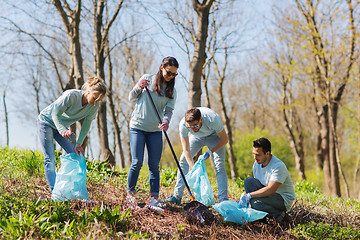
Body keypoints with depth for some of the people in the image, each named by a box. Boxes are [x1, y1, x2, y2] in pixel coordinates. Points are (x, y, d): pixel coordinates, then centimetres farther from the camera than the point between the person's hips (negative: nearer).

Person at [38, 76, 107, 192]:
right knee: (50, 159, -12)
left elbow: (86, 125, -9)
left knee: (76, 155, -4)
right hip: (46, 121, -6)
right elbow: (55, 114, -28)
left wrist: (78, 144, -18)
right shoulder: (71, 95, -33)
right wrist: (63, 130, -45)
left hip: (63, 126, 6)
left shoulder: (95, 106, -16)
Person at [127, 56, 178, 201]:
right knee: (137, 163, -7)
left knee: (154, 165, 0)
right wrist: (139, 88, -15)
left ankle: (154, 196, 5)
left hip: (155, 130, 2)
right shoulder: (147, 79, 0)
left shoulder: (171, 91, 6)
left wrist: (166, 121, -26)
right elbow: (131, 98, 5)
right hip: (138, 127, -2)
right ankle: (130, 193, 10)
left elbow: (169, 110, -4)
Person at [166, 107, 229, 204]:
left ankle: (223, 198, -14)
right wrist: (192, 168, -38)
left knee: (219, 165, -17)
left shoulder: (213, 120, -42)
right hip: (197, 137, 3)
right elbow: (186, 149, -27)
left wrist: (210, 152, -30)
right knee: (183, 160, -5)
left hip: (214, 136, -3)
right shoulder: (183, 125, -35)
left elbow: (225, 139, -24)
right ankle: (177, 196, 3)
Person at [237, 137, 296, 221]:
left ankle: (279, 214, -8)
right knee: (249, 181, -14)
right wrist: (243, 198, -8)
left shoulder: (278, 166, -25)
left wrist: (249, 195, -30)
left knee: (255, 202, -32)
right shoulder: (257, 164, -1)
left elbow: (271, 190, -31)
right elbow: (255, 185, 8)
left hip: (284, 199, -8)